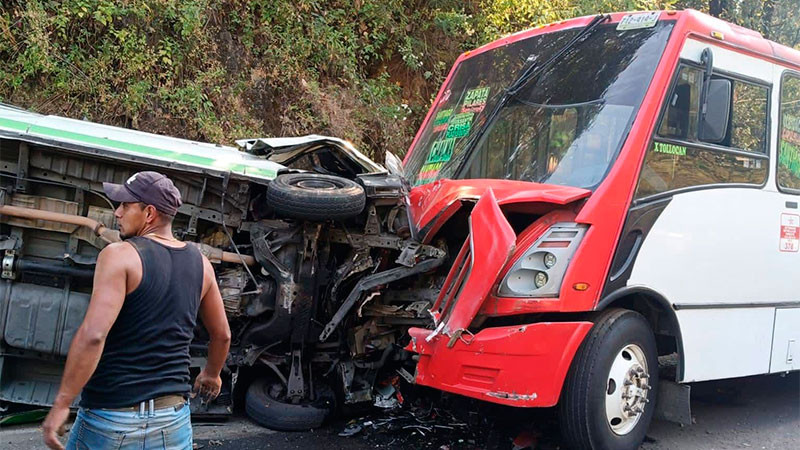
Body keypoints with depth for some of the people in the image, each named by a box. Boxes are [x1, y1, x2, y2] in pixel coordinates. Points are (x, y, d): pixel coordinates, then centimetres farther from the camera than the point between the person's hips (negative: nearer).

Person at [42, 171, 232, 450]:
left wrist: (61, 403, -15)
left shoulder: (119, 255, -12)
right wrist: (212, 373, 32)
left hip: (112, 417, -4)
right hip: (174, 417, 4)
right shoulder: (200, 263, 4)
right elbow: (222, 334, 14)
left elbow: (93, 335, -23)